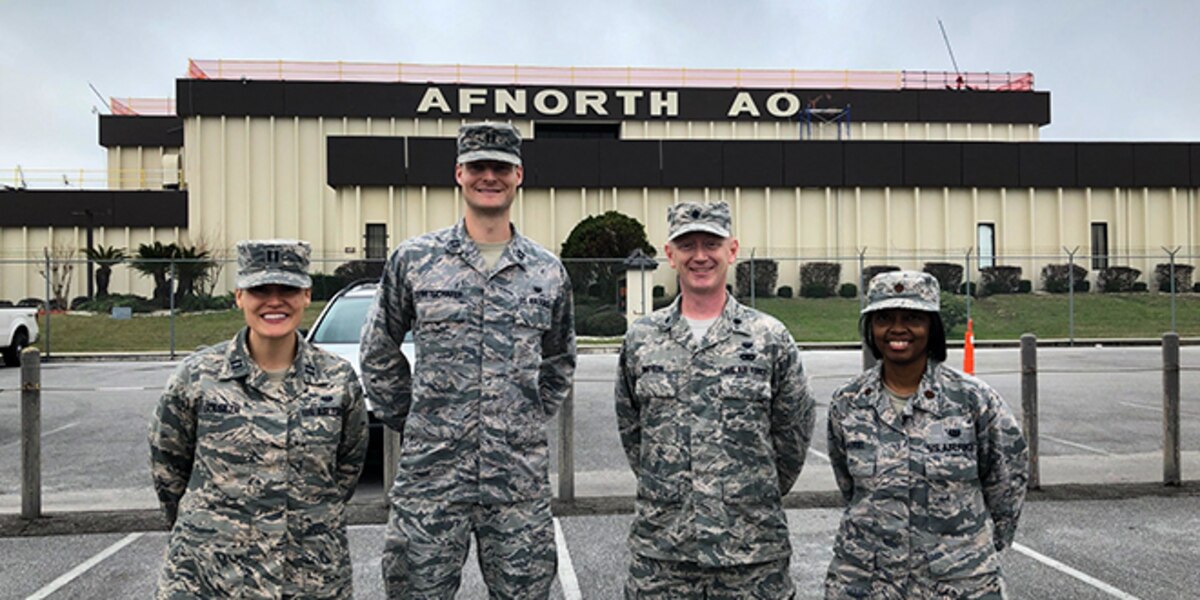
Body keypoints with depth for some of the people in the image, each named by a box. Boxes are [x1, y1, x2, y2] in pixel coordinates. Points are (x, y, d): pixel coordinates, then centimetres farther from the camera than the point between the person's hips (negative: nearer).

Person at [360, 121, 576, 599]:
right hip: (430, 472, -1)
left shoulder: (548, 272, 6)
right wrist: (409, 424, 8)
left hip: (521, 477, 2)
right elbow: (378, 354, 11)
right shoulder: (412, 260, 1)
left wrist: (528, 424, 11)